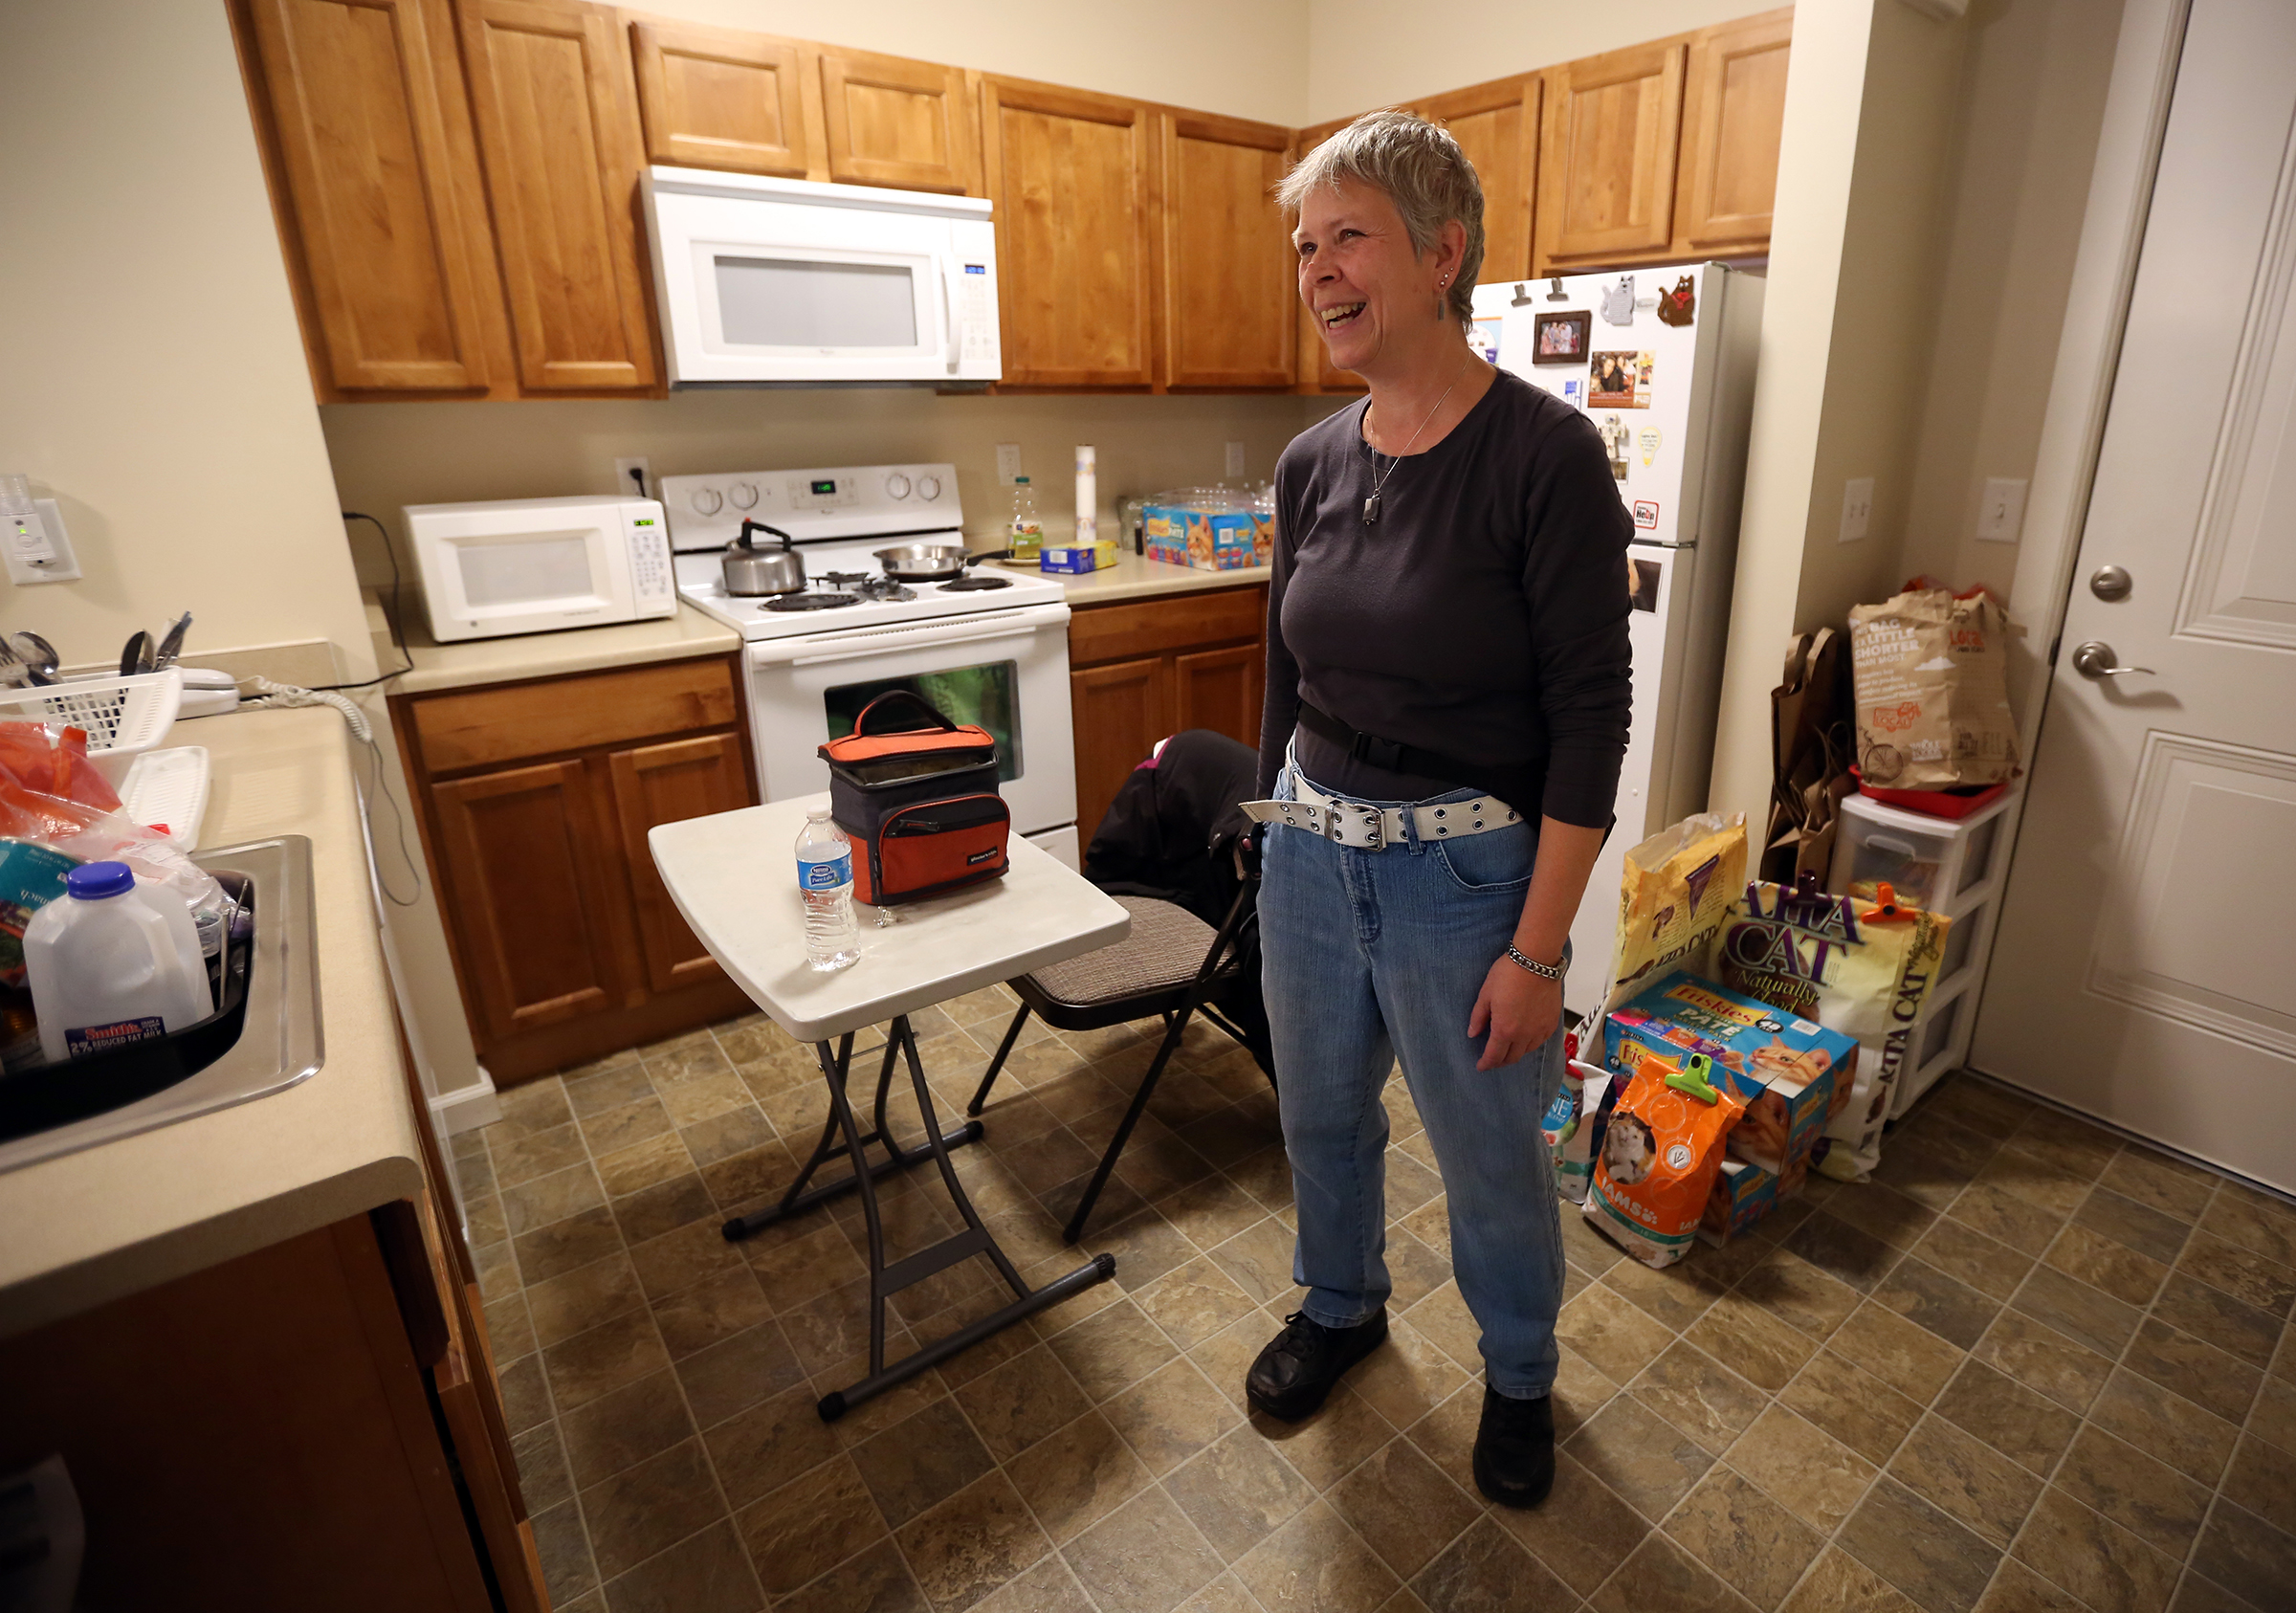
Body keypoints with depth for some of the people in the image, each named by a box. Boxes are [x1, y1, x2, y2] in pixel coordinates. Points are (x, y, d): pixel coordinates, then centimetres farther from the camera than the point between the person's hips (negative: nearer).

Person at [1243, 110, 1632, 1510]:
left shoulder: (1544, 455, -15)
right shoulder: (1313, 463, 2)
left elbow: (1589, 720, -15)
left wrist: (1538, 948, -15)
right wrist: (1277, 829, 15)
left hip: (1466, 869, -5)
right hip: (1310, 852, 6)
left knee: (1491, 1158, 16)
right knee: (1322, 1112, 23)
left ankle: (1521, 1374, 48)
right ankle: (1342, 1306, 53)